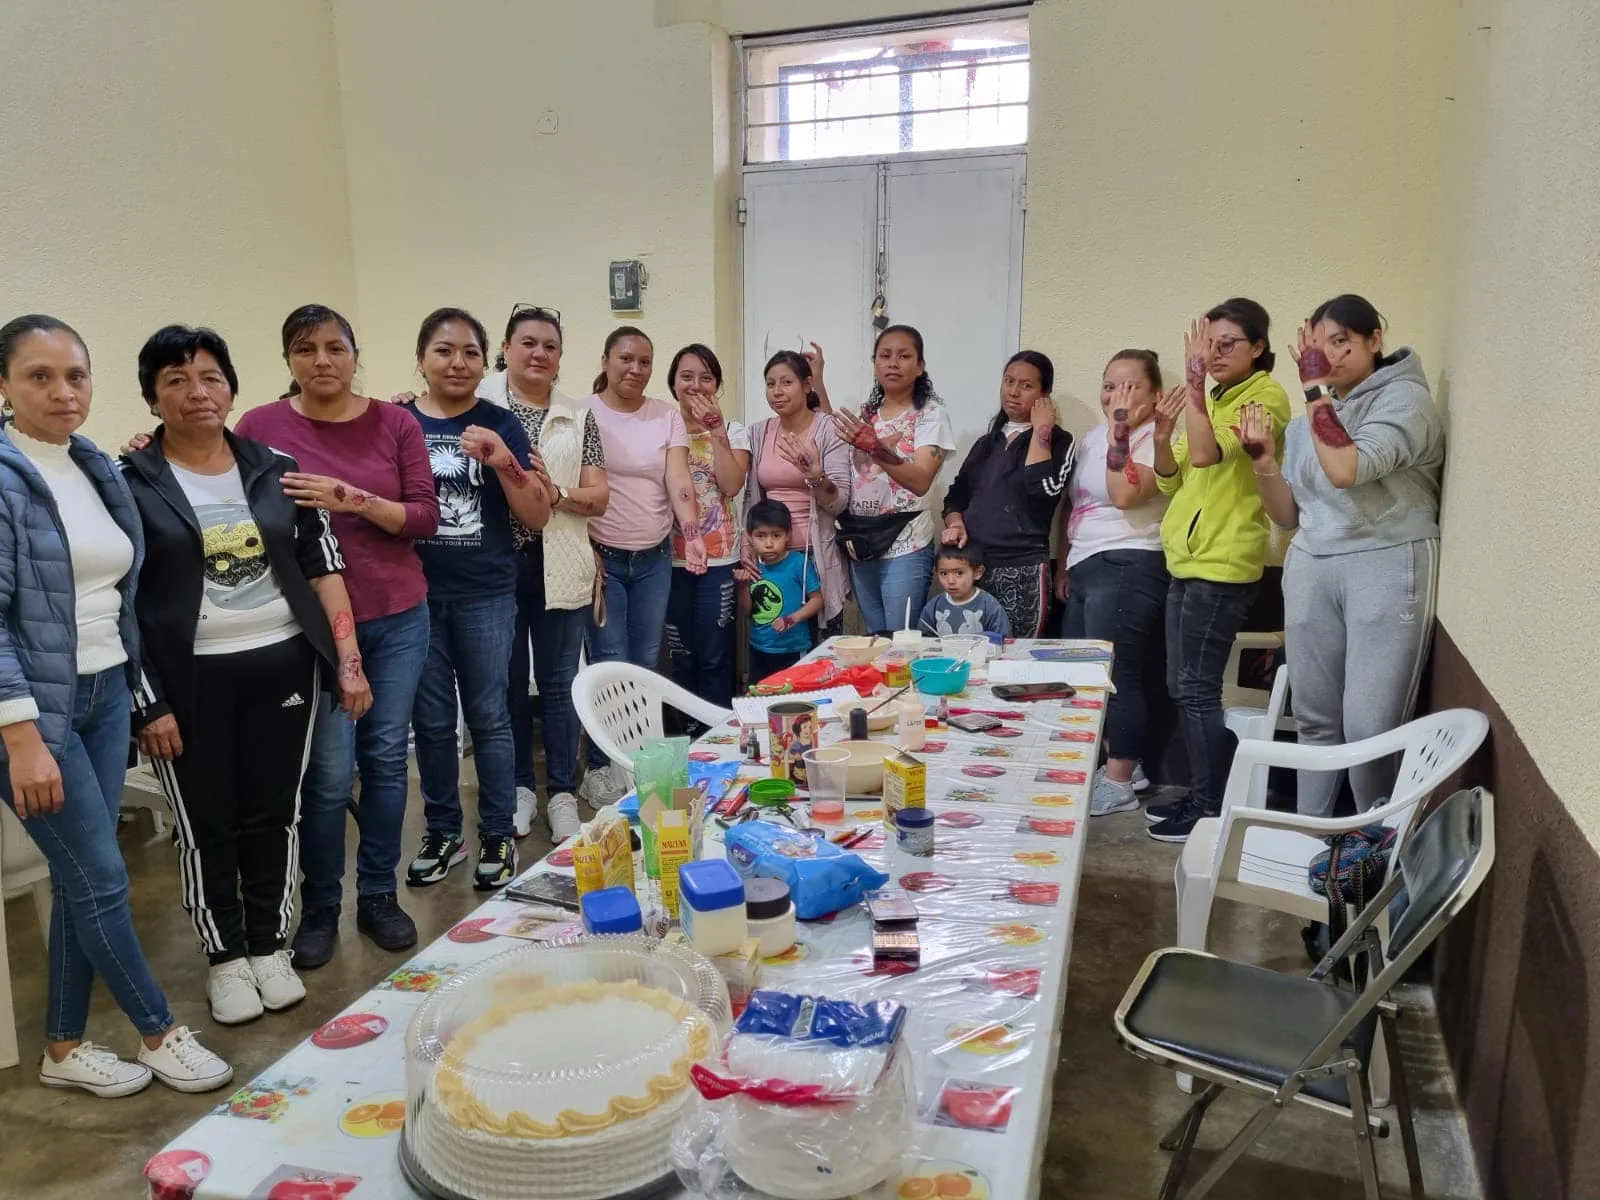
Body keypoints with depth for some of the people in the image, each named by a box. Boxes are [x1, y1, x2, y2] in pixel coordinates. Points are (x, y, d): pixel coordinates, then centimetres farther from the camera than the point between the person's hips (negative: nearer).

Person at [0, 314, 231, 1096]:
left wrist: (137, 688, 11)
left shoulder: (98, 470, 8)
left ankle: (63, 1048, 27)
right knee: (102, 876, 1)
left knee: (80, 876, 12)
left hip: (106, 695, 7)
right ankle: (160, 1035, 19)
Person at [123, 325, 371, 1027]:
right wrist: (147, 705, -8)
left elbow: (323, 568, 6)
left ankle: (269, 946, 28)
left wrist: (349, 661, 0)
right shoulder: (130, 485, -3)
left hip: (282, 666, 2)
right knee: (207, 822, 8)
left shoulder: (276, 471, 4)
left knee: (275, 811, 10)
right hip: (190, 679, -2)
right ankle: (225, 956, 27)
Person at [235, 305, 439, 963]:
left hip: (398, 617, 2)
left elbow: (425, 517, -5)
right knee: (329, 774, 0)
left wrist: (357, 500, -19)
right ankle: (319, 906, 22)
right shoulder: (261, 427, -2)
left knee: (386, 758, 10)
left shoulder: (396, 423, 0)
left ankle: (378, 895, 28)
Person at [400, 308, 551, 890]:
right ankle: (443, 831, 28)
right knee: (432, 721, 11)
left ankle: (498, 836, 20)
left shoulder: (500, 425, 0)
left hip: (486, 595, -1)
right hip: (416, 594, 1)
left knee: (489, 717, 5)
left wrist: (504, 463, -19)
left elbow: (537, 517, -3)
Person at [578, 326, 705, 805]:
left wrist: (691, 533, -23)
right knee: (610, 665, -4)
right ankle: (601, 767, 10)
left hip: (655, 557, 3)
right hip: (602, 555, -3)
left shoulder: (667, 416, 4)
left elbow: (679, 481, -7)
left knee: (646, 662, 10)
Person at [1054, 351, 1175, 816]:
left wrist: (1120, 431, -21)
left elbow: (1125, 495, -24)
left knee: (1114, 674, -7)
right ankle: (1123, 763, 26)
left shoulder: (1155, 438, -8)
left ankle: (1119, 783, 4)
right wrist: (1065, 564, 22)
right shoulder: (1093, 436, 18)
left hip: (1126, 568, -9)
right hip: (1086, 568, 9)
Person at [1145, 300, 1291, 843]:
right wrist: (1160, 433, -2)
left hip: (1222, 564, -9)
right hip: (1189, 559, 9)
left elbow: (1206, 454, -24)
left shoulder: (1266, 397, -7)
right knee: (1183, 687, 12)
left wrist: (1194, 381, -21)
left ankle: (1210, 808, 4)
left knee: (1196, 688, -6)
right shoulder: (1214, 400, 18)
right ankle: (1200, 795, 23)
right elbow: (1171, 480, 15)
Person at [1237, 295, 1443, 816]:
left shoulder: (1405, 398, -4)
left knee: (1369, 727, -9)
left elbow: (1345, 469, -22)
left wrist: (1315, 385, -14)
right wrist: (1261, 459, -2)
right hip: (1310, 569, 6)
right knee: (1315, 718, 8)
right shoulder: (1309, 419, 15)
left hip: (1387, 568, -6)